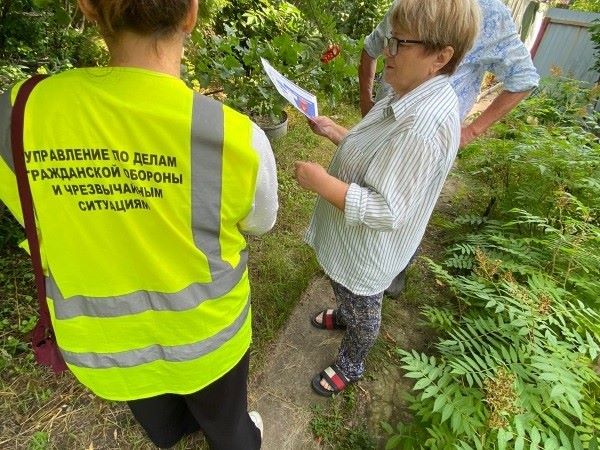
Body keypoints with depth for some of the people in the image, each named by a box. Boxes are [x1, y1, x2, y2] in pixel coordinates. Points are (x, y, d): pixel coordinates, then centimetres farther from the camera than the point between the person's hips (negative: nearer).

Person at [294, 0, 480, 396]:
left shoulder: (423, 127, -35)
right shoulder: (415, 98, -2)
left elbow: (387, 211, -34)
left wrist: (321, 181, -30)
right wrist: (334, 132, 2)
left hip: (367, 250, -8)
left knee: (361, 311, 19)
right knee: (351, 297, 35)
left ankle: (351, 367, 48)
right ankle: (343, 315, 66)